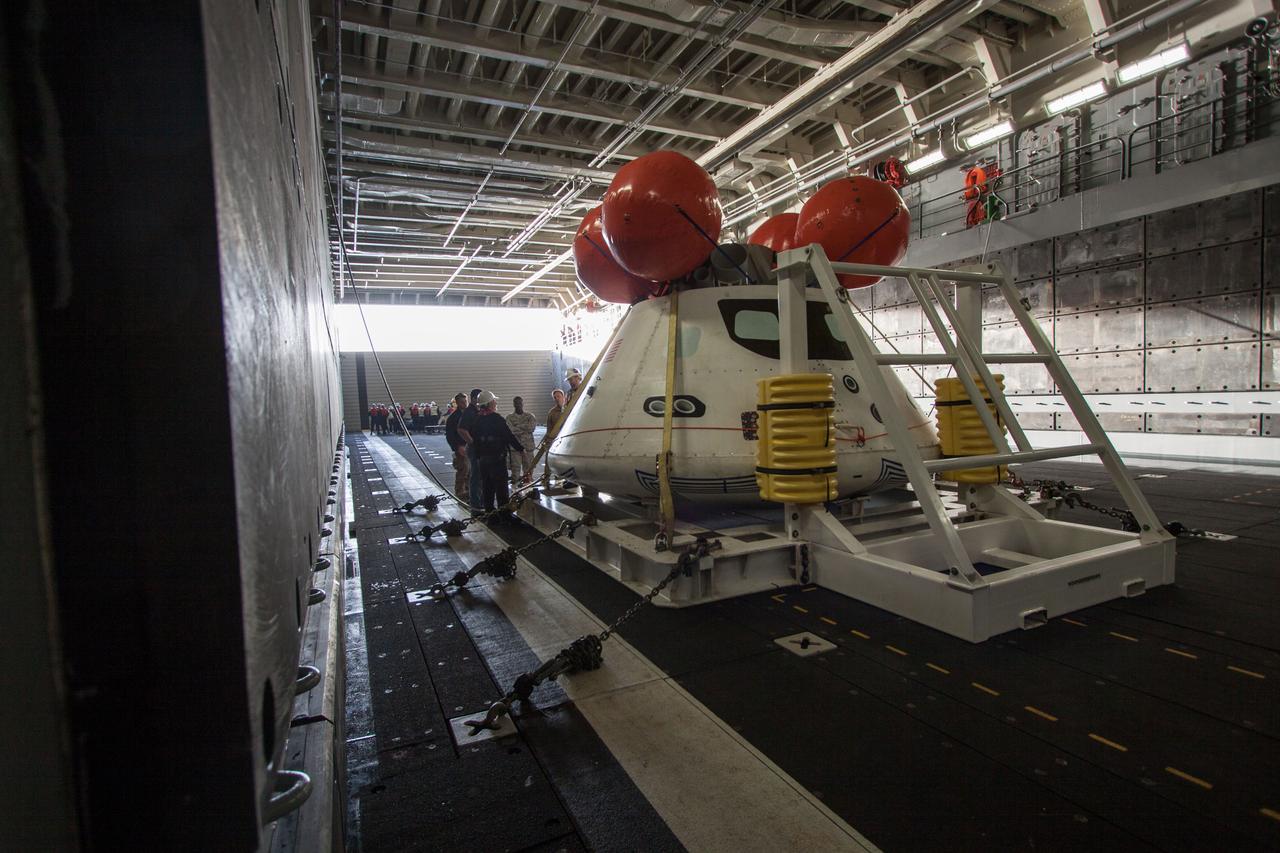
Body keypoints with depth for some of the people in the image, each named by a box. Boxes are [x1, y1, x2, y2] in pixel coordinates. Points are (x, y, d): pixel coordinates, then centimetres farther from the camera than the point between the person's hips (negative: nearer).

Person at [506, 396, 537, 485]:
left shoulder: (529, 416, 8)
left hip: (528, 446, 1)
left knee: (528, 467, 3)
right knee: (515, 468, -2)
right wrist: (525, 428, -6)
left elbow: (531, 427, -9)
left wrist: (518, 427, -7)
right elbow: (512, 430, -10)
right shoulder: (510, 417, 5)